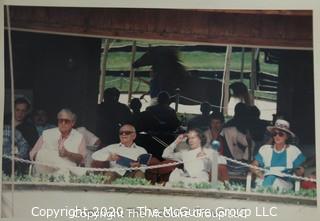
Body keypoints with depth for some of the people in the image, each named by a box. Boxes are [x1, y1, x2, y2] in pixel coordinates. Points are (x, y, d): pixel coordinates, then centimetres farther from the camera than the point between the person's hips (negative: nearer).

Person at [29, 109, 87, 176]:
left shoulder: (79, 137, 11)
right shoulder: (46, 134, 13)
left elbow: (81, 158, 1)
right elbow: (33, 155, 11)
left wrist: (67, 154, -17)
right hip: (45, 172, 1)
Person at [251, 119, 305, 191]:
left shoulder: (293, 151, 8)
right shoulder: (265, 149, 10)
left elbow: (300, 170, 12)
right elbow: (253, 166, 7)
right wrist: (263, 177, -11)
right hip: (264, 181, 1)